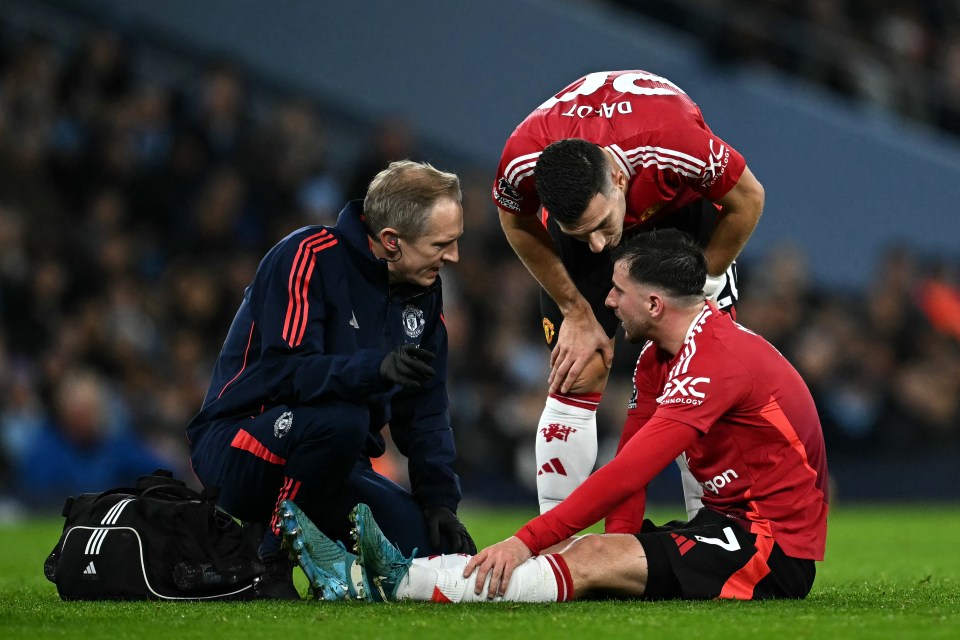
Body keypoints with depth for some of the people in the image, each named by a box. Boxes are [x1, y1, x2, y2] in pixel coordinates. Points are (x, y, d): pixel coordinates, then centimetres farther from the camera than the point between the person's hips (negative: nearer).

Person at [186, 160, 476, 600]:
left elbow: (425, 410, 12)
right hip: (238, 449, -7)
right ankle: (271, 566, -20)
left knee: (432, 544, -13)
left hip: (332, 467, 7)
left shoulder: (422, 289, 6)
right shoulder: (309, 258, -17)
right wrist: (376, 368, -44)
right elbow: (285, 371, -28)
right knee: (338, 418, -38)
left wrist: (439, 500, 0)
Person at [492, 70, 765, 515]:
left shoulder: (675, 143, -44)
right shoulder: (522, 162, -36)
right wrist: (577, 313, -10)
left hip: (684, 208, -1)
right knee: (574, 385, -9)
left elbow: (747, 199, -22)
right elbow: (517, 223, -10)